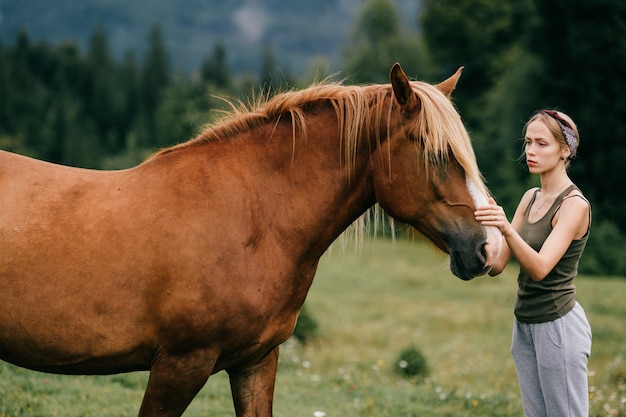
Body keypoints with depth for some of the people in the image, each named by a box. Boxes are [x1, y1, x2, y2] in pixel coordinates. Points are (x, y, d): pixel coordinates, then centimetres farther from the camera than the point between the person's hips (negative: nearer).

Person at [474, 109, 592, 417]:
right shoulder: (530, 198, 9)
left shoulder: (574, 204, -14)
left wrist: (507, 229, -41)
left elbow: (540, 268, -26)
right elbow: (497, 264, 5)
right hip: (525, 323, 8)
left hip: (558, 325, -8)